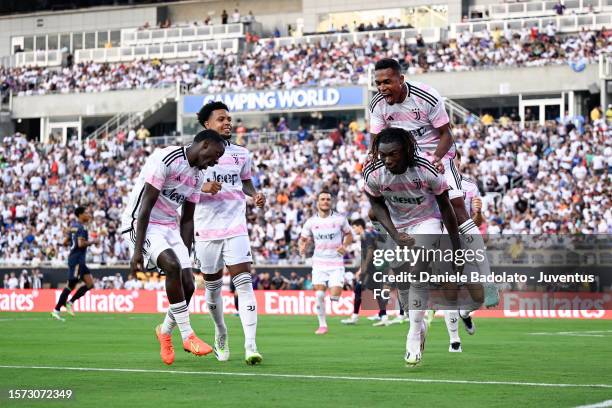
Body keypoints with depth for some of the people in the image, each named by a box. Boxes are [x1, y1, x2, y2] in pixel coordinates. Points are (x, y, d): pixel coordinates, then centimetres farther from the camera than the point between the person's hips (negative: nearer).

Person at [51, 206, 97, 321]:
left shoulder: (74, 226, 16)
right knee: (71, 285, -6)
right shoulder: (81, 227, -13)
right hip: (77, 259, -10)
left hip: (79, 261, 10)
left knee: (90, 284, 6)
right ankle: (56, 310, -1)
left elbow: (65, 242, 20)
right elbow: (81, 244, -24)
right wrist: (92, 242, -11)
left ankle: (70, 302, 6)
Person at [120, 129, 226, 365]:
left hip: (169, 227, 8)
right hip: (142, 224, -8)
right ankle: (187, 336, -22)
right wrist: (137, 250, -23)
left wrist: (186, 257, 8)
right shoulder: (165, 160, -19)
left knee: (188, 286, -3)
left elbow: (187, 220, 14)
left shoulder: (197, 176, 8)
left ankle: (166, 331, 24)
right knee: (172, 266, -29)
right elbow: (145, 206, -21)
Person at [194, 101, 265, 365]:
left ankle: (251, 346, -18)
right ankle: (220, 333, 35)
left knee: (243, 282, -12)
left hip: (236, 227, 1)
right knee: (212, 286, 10)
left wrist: (255, 196, 4)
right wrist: (203, 187, -20)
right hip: (206, 230, -1)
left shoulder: (241, 154, 9)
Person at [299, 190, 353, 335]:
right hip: (319, 263, 1)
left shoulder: (340, 219, -1)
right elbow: (303, 239, 12)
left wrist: (344, 245, -10)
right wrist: (302, 246, -12)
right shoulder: (311, 222, 2)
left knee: (334, 297, -12)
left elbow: (349, 235, 10)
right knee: (319, 295, -11)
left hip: (336, 264, -1)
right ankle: (322, 325, 4)